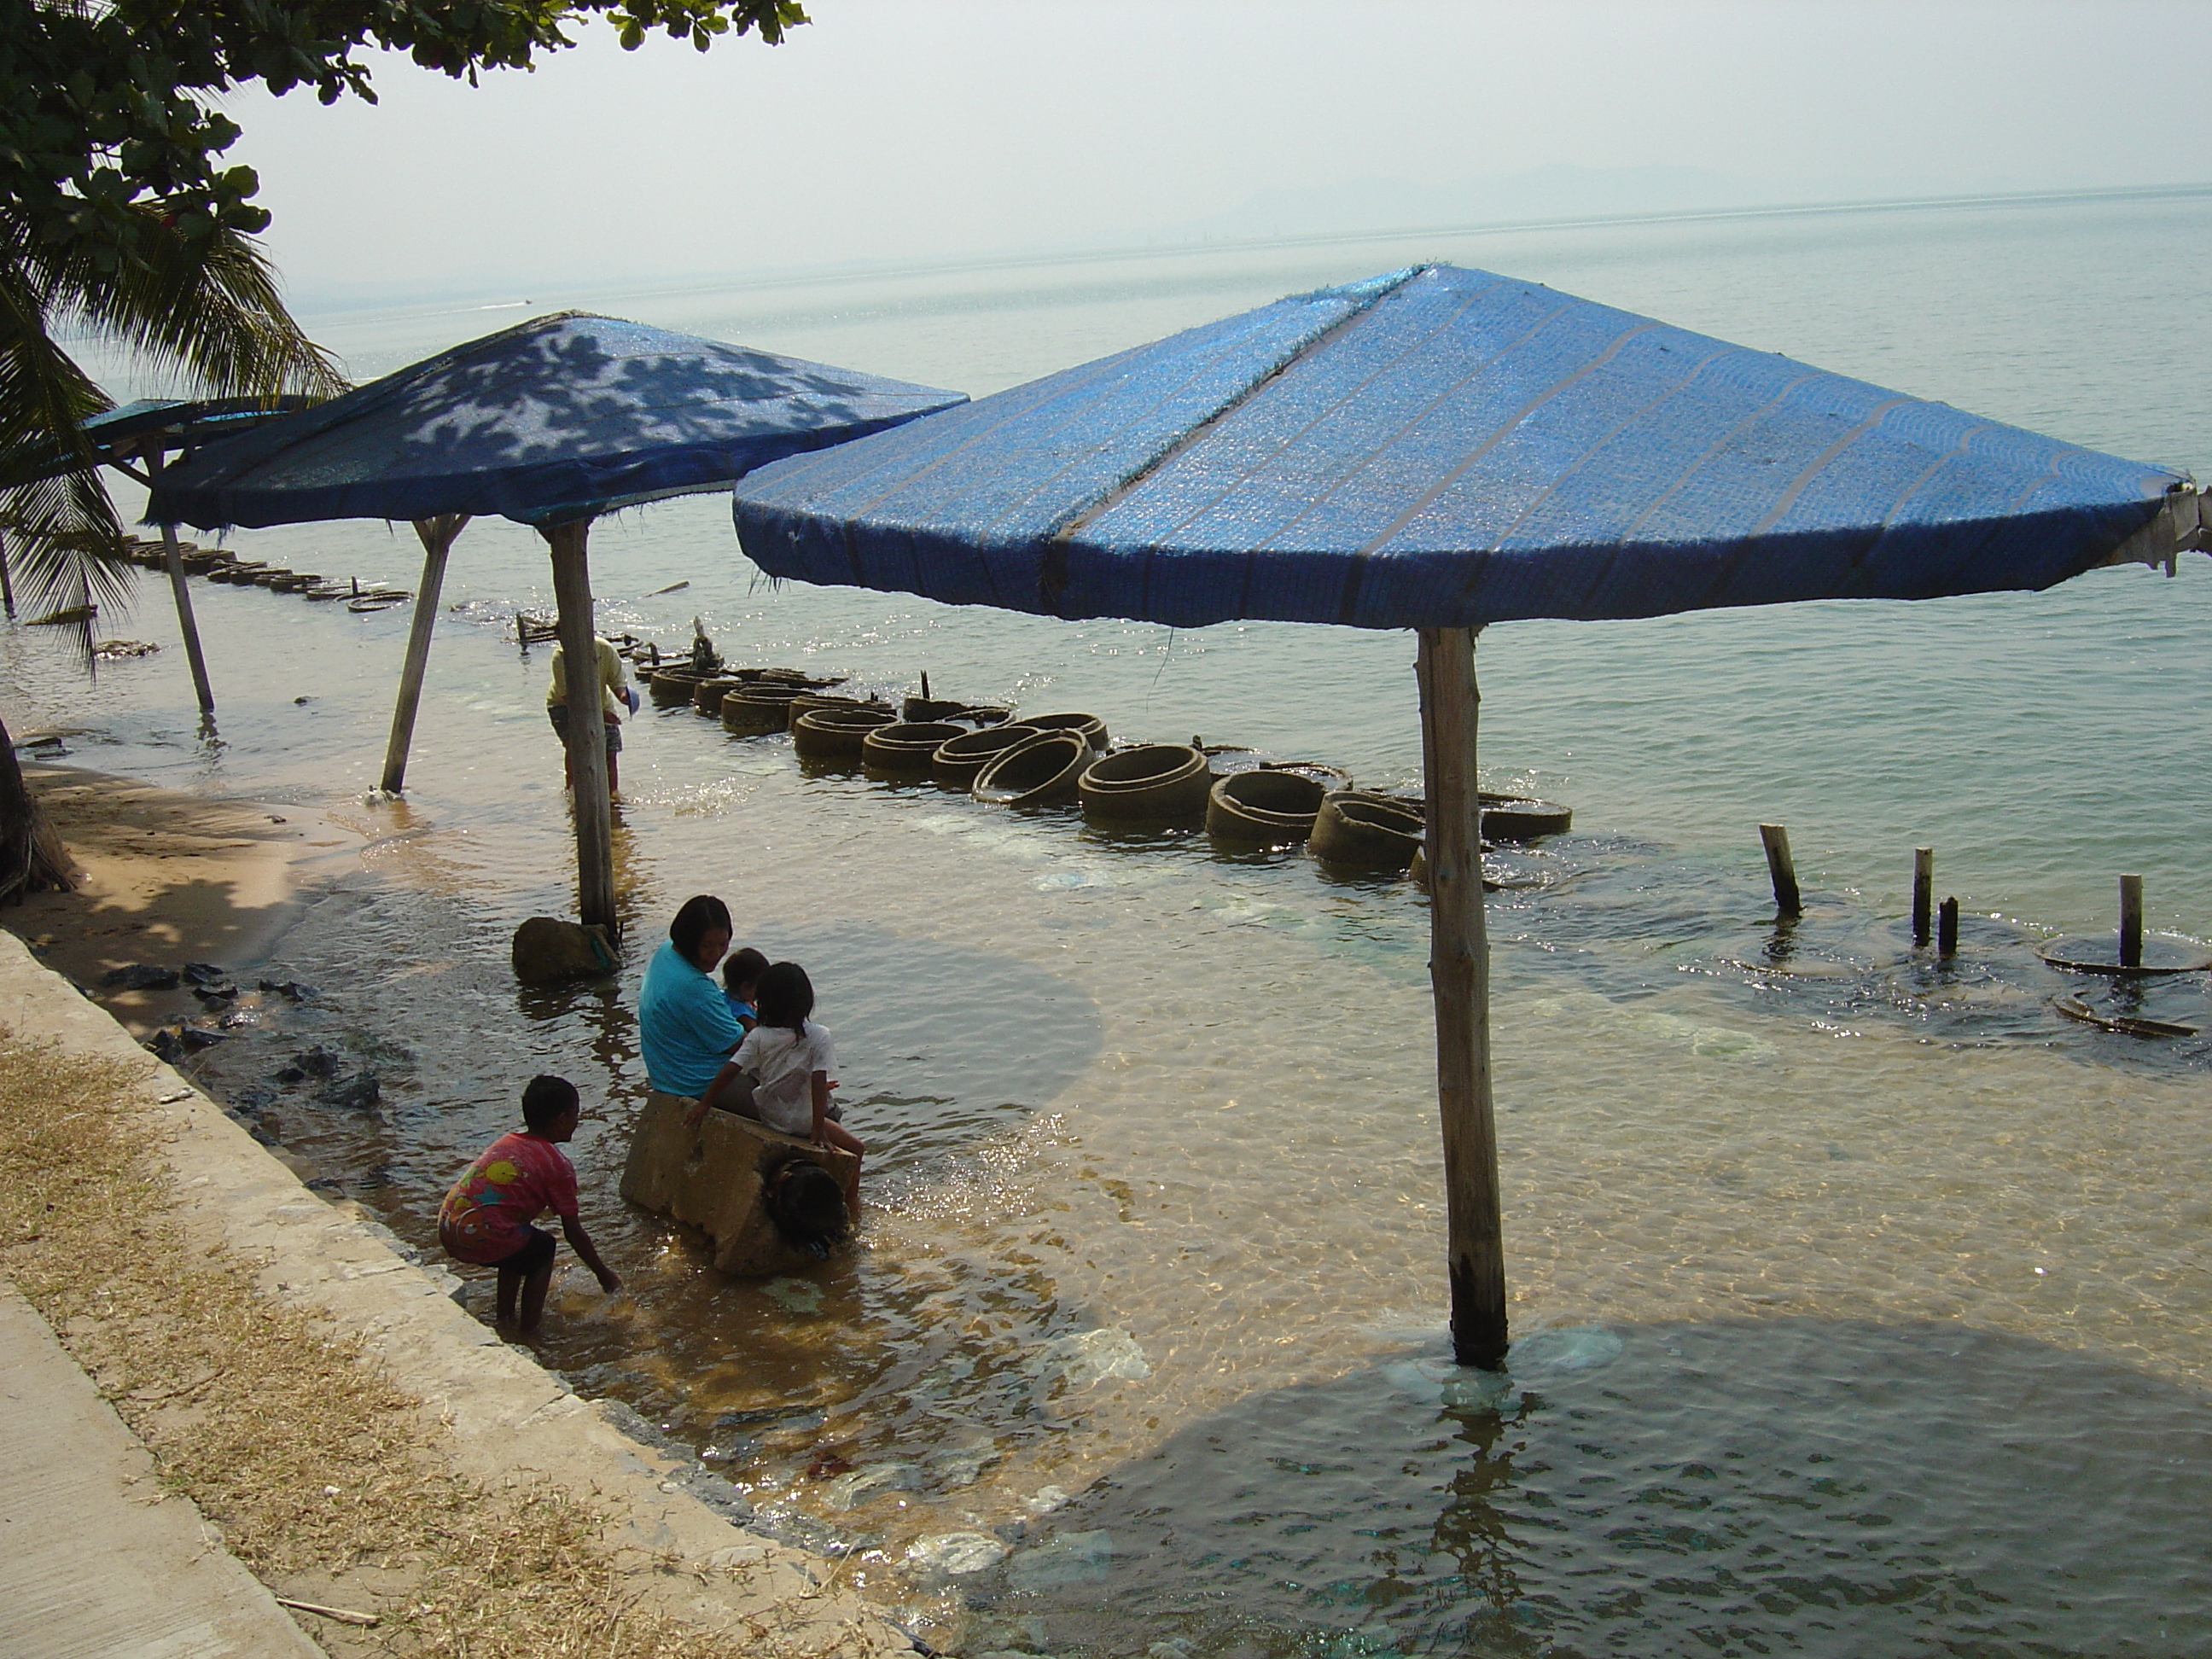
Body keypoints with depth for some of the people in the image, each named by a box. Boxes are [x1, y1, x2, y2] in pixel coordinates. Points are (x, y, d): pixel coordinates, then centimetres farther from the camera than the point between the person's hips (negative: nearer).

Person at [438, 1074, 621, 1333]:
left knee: (517, 1244, 31)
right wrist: (602, 1273, 16)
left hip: (447, 1232, 7)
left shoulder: (505, 1142, 20)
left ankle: (505, 1318, 36)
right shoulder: (558, 1165, 0)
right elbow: (573, 1232, 3)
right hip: (484, 1240, -7)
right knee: (543, 1247, 19)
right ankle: (528, 1331, 17)